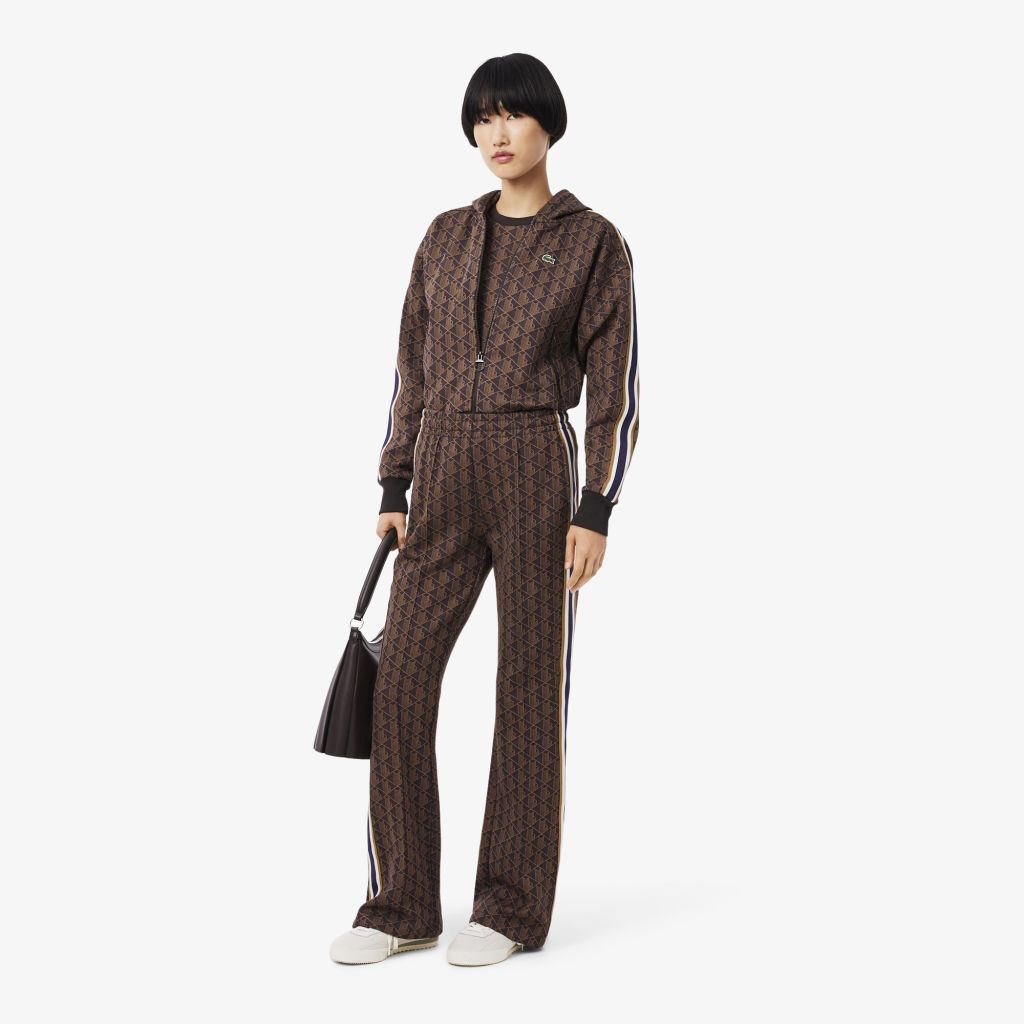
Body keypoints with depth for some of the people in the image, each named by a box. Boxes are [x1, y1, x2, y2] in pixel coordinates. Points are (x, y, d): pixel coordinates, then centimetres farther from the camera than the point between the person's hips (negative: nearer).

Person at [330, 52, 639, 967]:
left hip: (536, 473, -4)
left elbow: (615, 387, -2)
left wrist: (596, 513, -9)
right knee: (402, 678, -1)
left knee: (531, 685, 1)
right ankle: (401, 907, 8)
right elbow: (414, 369, 15)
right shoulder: (446, 238, 14)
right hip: (442, 477, 4)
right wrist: (394, 488, 9)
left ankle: (513, 908, 12)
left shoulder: (593, 242, 2)